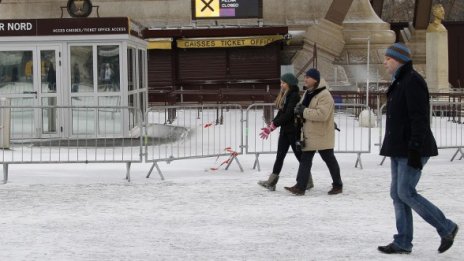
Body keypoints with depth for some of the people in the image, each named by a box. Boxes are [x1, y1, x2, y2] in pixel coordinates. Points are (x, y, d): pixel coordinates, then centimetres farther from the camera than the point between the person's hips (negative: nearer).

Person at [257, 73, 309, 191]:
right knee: (280, 156, 5)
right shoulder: (284, 96, 11)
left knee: (299, 155, 2)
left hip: (294, 131, -9)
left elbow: (288, 114, -22)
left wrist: (272, 126, -21)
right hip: (285, 130, 9)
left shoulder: (295, 96, -16)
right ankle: (271, 182, 4)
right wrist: (270, 126, 4)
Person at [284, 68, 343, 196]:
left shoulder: (325, 95, -19)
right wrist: (299, 110, -6)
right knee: (305, 159, 3)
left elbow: (322, 114, -31)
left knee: (329, 159, 6)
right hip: (309, 134, 8)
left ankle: (338, 185, 20)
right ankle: (300, 186, 2)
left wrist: (304, 111, -26)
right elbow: (302, 107, 19)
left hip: (322, 135, -8)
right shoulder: (308, 93, 11)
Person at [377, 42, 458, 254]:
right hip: (399, 149, 10)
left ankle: (446, 228, 3)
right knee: (397, 194, 7)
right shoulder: (400, 82, 17)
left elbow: (420, 118, -20)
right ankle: (403, 243, 11)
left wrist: (415, 149, -24)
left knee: (406, 193, -9)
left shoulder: (412, 81, -14)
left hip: (411, 149, -10)